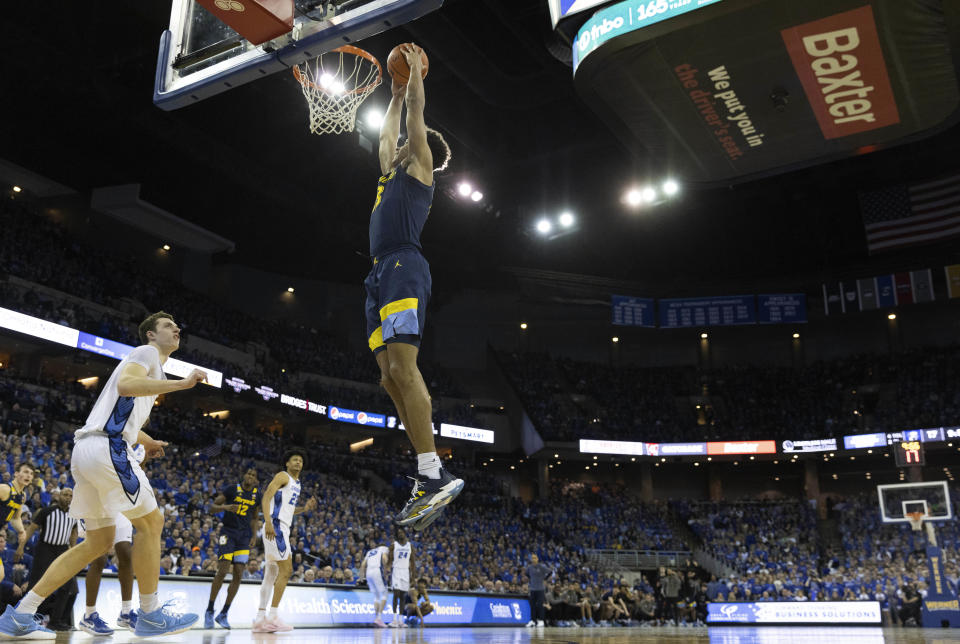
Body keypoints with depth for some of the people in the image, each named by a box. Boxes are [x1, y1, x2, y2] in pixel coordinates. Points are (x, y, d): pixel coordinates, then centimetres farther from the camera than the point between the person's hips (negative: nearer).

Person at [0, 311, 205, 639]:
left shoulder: (151, 364, 28)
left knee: (100, 541, 12)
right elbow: (125, 384, -23)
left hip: (87, 450, 10)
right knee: (150, 522, -5)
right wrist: (182, 383, -25)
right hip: (106, 446, -10)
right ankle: (150, 615, 0)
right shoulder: (147, 352, 0)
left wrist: (147, 441, 38)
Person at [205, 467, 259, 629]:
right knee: (223, 570, -14)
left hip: (244, 535, 4)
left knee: (238, 574, -3)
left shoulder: (257, 495, 7)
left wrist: (254, 536, 6)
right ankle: (209, 611, 2)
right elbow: (212, 508, -5)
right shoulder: (232, 489, -5)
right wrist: (226, 507, -24)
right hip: (228, 532, -4)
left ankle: (223, 614, 8)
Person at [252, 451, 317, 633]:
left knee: (271, 574, 8)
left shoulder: (297, 483, 23)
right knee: (286, 570, -12)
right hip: (275, 526, -10)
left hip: (282, 529, 10)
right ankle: (273, 617, -10)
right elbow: (266, 498, -16)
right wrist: (268, 522, -27)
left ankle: (260, 619, 11)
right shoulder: (283, 476, -4)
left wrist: (305, 508, 14)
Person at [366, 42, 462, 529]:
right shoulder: (393, 173, 31)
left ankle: (434, 474, -27)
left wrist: (415, 74, 25)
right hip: (382, 275, 9)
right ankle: (430, 479, -3)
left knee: (402, 367, -22)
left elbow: (416, 118, 11)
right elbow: (386, 133, 45)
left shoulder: (418, 169, 11)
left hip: (403, 269, -9)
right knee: (392, 378, -1)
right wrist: (396, 95, 53)